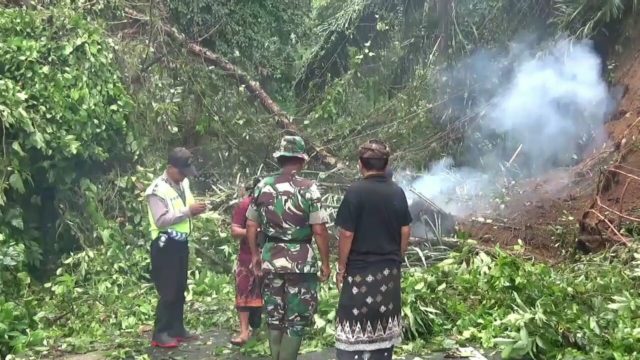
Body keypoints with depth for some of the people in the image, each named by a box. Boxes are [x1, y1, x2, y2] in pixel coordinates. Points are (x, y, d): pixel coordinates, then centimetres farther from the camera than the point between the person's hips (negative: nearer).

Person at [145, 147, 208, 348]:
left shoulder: (183, 184, 11)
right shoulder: (157, 190, -15)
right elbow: (161, 220, -24)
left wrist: (195, 210, -2)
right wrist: (188, 211, -23)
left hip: (181, 242, 9)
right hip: (166, 244, -8)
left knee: (180, 289, 15)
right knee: (168, 291, -5)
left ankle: (177, 329, 25)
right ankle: (160, 334, 3)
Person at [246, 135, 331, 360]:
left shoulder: (262, 186, 3)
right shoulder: (308, 188, -11)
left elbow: (251, 226, 8)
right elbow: (319, 230, -13)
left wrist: (255, 255, 20)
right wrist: (325, 262, -3)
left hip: (270, 259, 5)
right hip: (300, 261, -4)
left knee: (274, 319, 16)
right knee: (296, 321, 5)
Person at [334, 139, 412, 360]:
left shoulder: (355, 191, -13)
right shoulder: (398, 192, 3)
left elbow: (347, 234, -13)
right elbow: (405, 231, 8)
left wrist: (341, 267, -4)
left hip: (360, 269, -5)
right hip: (389, 270, 5)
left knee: (354, 327, 1)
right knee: (383, 326, 14)